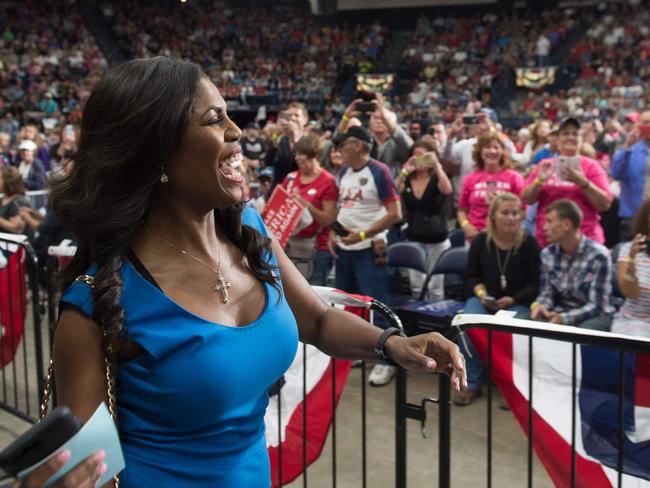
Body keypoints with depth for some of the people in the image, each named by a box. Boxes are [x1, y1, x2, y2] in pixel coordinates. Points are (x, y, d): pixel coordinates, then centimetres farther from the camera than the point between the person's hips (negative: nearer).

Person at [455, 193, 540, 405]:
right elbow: (471, 276, 12)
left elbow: (535, 283, -3)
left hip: (517, 302, -2)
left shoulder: (529, 243, -4)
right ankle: (471, 384, -11)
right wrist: (480, 292, -10)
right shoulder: (481, 241, 4)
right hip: (483, 299, 2)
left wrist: (513, 299, -18)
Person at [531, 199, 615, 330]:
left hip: (595, 316, -4)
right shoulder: (548, 254, 2)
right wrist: (540, 305, -20)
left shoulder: (598, 255, -16)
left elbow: (596, 305, -17)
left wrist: (565, 319, -34)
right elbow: (546, 294, 6)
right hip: (559, 314, 5)